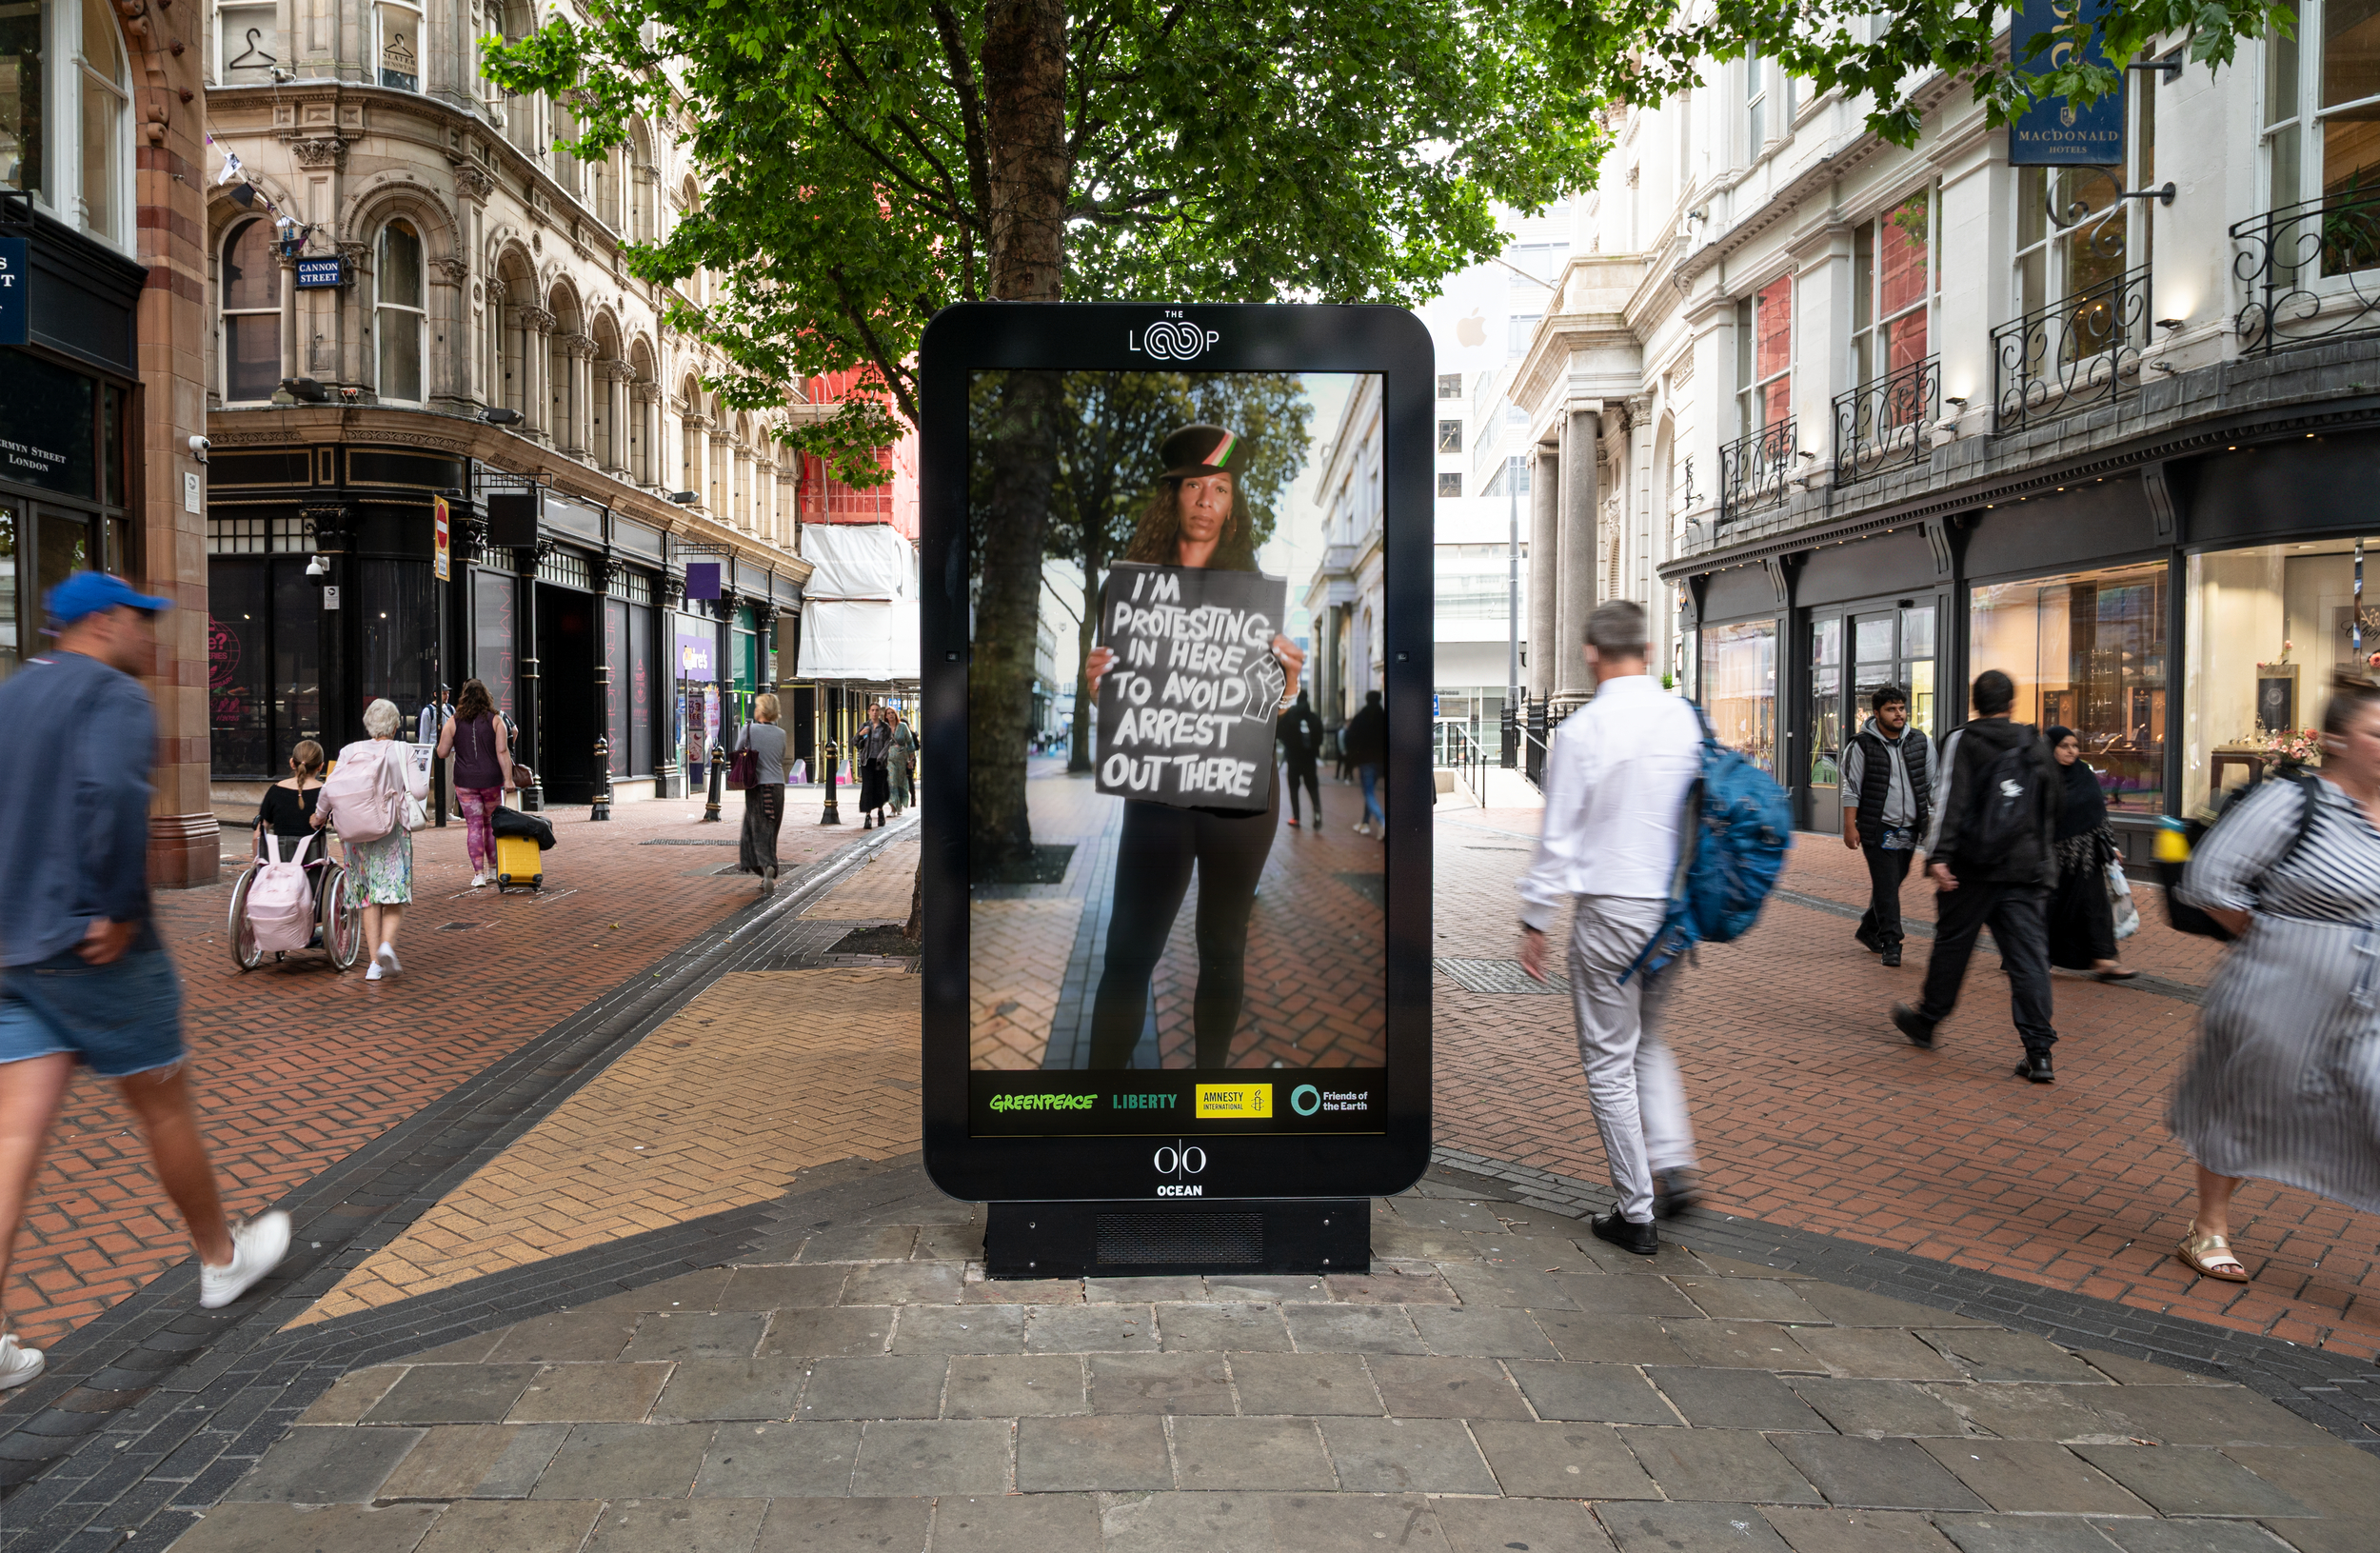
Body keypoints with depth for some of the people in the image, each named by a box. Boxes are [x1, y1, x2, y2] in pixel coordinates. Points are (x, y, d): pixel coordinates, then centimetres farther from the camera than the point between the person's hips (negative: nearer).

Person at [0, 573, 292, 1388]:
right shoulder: (112, 694, -11)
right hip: (98, 948, -7)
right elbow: (113, 792, -29)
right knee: (163, 1106, 9)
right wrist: (123, 910, -21)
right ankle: (222, 1259, 27)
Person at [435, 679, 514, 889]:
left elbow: (442, 753, 3)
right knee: (491, 824, 14)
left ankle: (479, 874, -2)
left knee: (474, 826, 1)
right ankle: (493, 868, 22)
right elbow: (502, 752, -8)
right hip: (491, 780, 0)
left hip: (465, 782, 0)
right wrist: (508, 779, -8)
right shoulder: (495, 720, -1)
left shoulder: (453, 721, 1)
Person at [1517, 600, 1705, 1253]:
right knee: (1647, 1038, 25)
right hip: (1676, 906, 6)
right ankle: (1673, 1167, 13)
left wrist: (1535, 921, -1)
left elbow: (1558, 837, -10)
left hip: (1610, 910, -6)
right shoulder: (1687, 719, 1)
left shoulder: (1582, 730, -13)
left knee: (1609, 1060, 5)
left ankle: (1636, 1214, 11)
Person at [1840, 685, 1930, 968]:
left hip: (1909, 830, 5)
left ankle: (1868, 930, 31)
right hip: (1879, 830, -5)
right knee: (1886, 886, -7)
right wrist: (1850, 826, -9)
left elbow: (1933, 783, 13)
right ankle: (1891, 944, -2)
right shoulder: (1862, 745, -6)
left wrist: (1935, 818, 7)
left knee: (1892, 883, 13)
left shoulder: (1919, 741, 7)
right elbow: (1851, 788, -5)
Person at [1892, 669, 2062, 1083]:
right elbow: (2050, 810, 19)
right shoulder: (2036, 746, 11)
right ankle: (2039, 1051, -4)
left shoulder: (1963, 741, -4)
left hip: (1974, 867, -3)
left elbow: (1951, 801, -14)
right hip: (2027, 869, 4)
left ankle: (1926, 1020, 27)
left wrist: (1939, 855, -18)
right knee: (2030, 956, 1)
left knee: (1952, 944, 11)